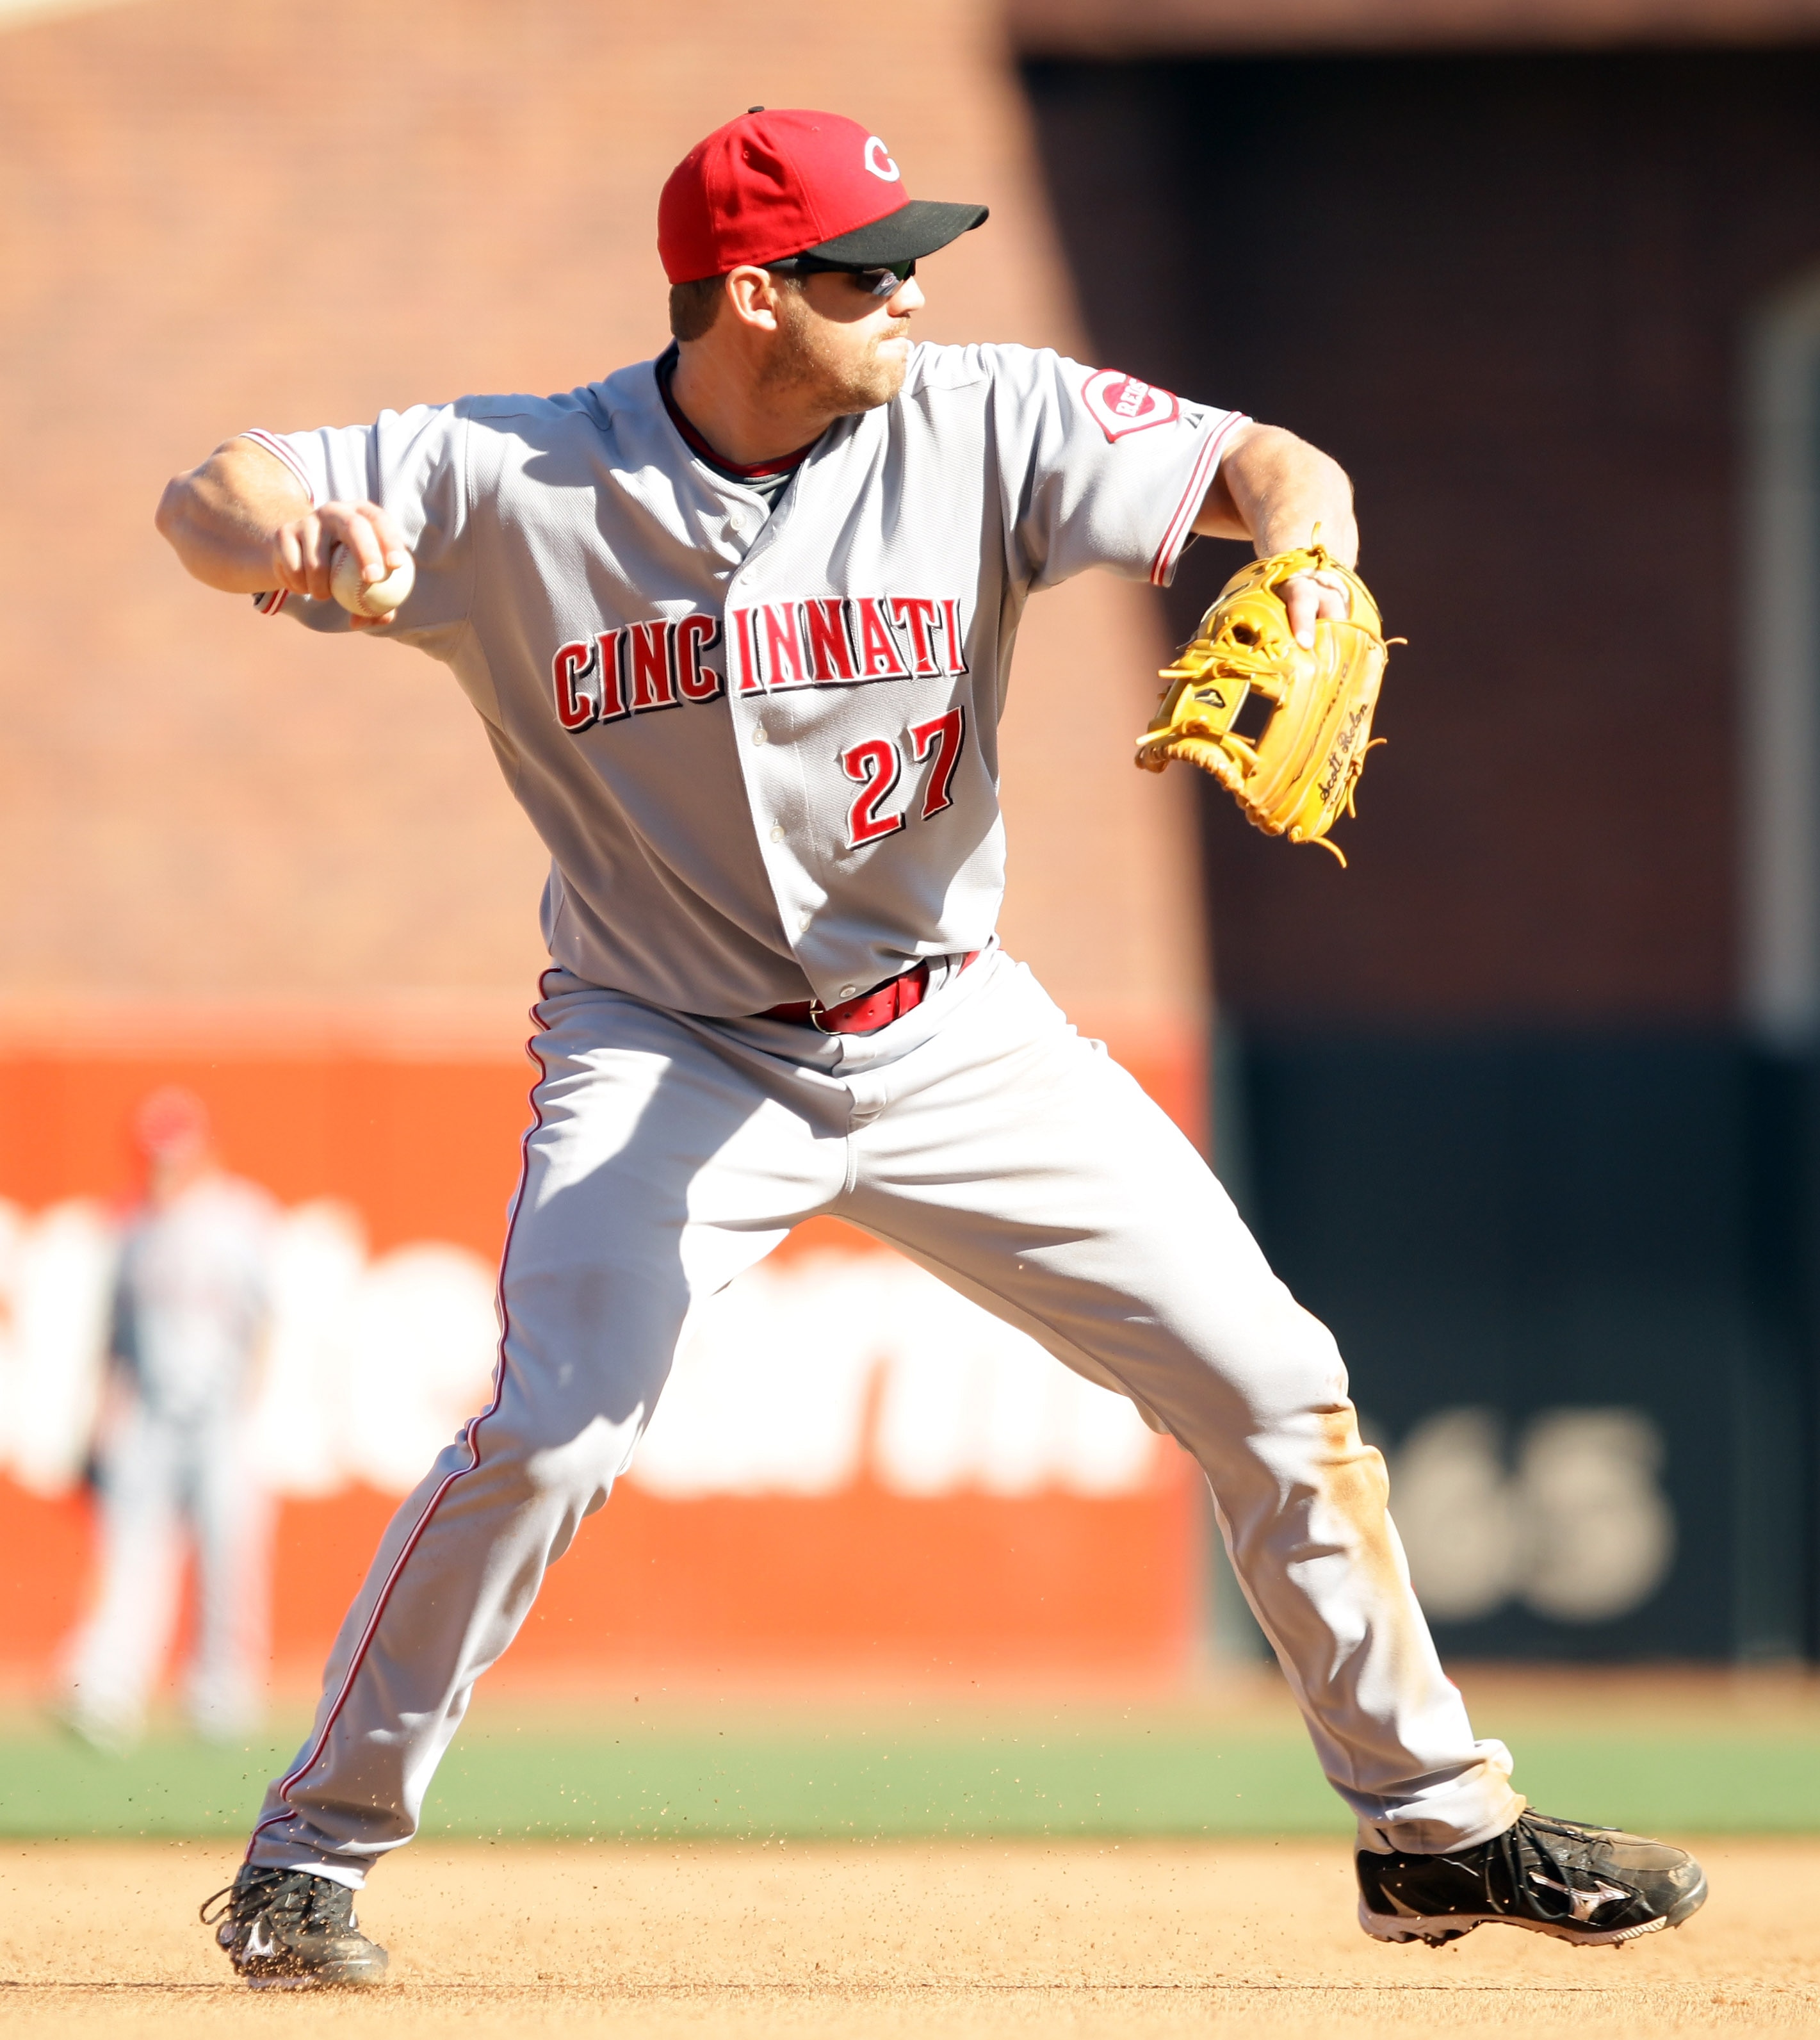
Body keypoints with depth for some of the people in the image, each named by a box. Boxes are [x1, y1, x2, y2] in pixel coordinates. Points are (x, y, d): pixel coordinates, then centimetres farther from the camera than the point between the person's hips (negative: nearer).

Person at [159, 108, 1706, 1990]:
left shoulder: (975, 424, -10)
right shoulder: (516, 484, -15)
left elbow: (1270, 468, -9)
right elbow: (206, 503, -15)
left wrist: (1299, 565, -33)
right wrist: (280, 533, -40)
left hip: (948, 1036, 3)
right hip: (670, 1050, -3)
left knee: (1275, 1388, 0)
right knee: (550, 1437, -23)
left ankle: (1435, 1824, 15)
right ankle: (309, 1859, -5)